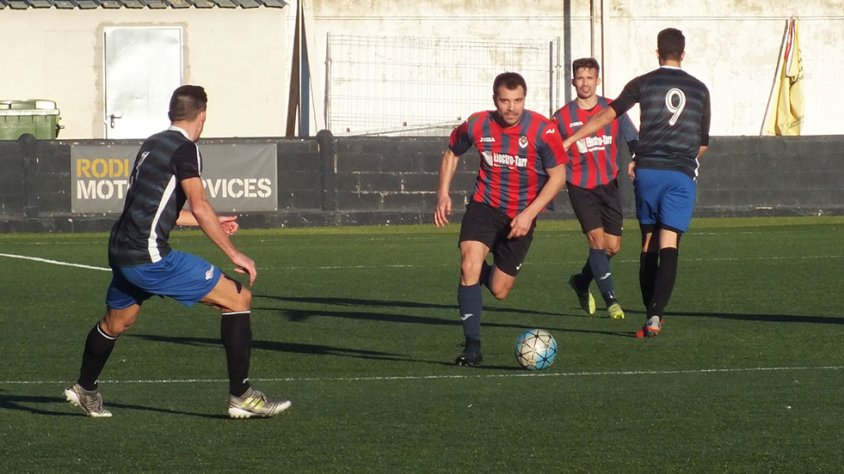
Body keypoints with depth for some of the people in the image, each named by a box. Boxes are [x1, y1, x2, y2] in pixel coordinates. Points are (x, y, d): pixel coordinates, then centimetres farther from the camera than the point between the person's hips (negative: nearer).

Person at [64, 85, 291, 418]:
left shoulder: (152, 144, 17)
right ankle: (241, 396, -8)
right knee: (238, 298, -6)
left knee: (116, 322, 32)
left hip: (121, 252, 9)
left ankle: (85, 389, 49)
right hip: (151, 256, -9)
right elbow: (199, 207, -18)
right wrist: (233, 254, -15)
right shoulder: (184, 148, -9)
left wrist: (212, 223, 37)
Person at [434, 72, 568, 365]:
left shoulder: (542, 130, -16)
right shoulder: (477, 126, -9)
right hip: (484, 206, 1)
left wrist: (529, 214, -18)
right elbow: (451, 153, 11)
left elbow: (558, 176, -9)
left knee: (499, 291, 3)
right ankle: (472, 346, -17)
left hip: (521, 216, -1)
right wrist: (443, 194, -1)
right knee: (469, 265, -24)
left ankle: (488, 274, 42)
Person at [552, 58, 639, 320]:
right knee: (597, 240, -15)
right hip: (580, 187, -3)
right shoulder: (562, 118, -1)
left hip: (608, 184, 3)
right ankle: (611, 300, -11)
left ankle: (581, 282, 31)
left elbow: (633, 139, 0)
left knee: (613, 246, 5)